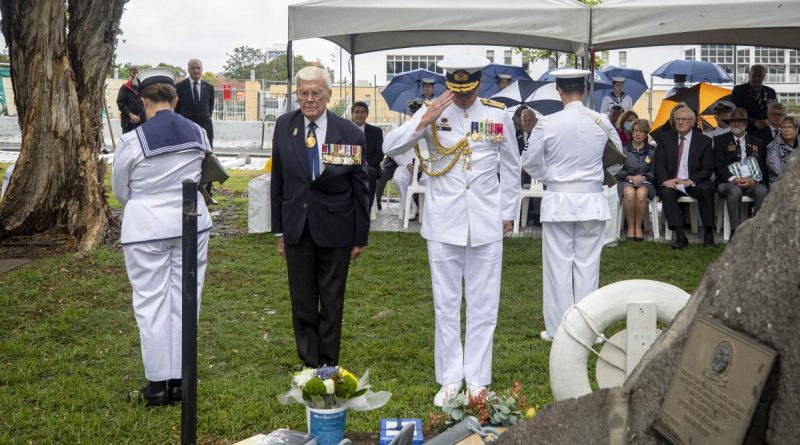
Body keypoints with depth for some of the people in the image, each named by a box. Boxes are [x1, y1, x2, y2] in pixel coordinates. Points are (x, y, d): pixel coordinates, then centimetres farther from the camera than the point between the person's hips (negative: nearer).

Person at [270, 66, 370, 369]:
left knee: (332, 302, 9)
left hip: (335, 229, -2)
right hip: (296, 228, 2)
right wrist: (279, 230, 4)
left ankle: (328, 365, 22)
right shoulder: (284, 127, -1)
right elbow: (278, 182, 5)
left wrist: (360, 237, -1)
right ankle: (309, 364, 22)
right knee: (302, 302, 9)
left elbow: (360, 188, -2)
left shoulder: (350, 134, -9)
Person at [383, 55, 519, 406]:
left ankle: (477, 380, 18)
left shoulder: (498, 114, 1)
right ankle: (450, 379, 18)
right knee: (446, 305, 7)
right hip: (443, 222, 0)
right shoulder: (432, 112, -1)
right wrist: (424, 121, -20)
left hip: (486, 223, 0)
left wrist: (507, 212, 11)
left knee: (483, 305, 6)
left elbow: (511, 167, 12)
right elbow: (390, 148, -9)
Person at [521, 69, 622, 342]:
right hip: (592, 200, 2)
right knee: (588, 264, 8)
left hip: (558, 201, -2)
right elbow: (619, 153, 13)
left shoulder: (547, 124, -10)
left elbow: (530, 163, -2)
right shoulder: (601, 122, -3)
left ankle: (557, 329, 12)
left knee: (558, 265, 6)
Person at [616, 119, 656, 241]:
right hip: (626, 181, 0)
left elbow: (654, 172, 8)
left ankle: (638, 226, -21)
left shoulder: (652, 150, 12)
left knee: (641, 193, -37)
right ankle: (630, 226, -22)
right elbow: (618, 170, 3)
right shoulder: (623, 149, 9)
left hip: (645, 181, 1)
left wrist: (643, 177, -11)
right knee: (629, 193, -38)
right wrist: (630, 177, -13)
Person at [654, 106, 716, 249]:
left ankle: (708, 233, -19)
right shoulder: (664, 138, 10)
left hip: (693, 183, 0)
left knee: (706, 189, -31)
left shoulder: (704, 141, 6)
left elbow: (708, 169, 0)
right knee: (666, 191, -32)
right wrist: (665, 180, -17)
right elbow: (659, 163, 3)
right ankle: (680, 236, -36)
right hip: (670, 183, 1)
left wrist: (690, 181, -17)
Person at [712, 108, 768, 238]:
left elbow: (762, 166, 12)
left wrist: (754, 180, -10)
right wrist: (734, 179, -15)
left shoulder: (756, 143, 20)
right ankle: (735, 231, -34)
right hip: (728, 183, -2)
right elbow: (718, 166, 2)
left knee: (762, 191, -32)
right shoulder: (720, 140, 13)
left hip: (752, 183, 2)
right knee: (735, 191, -37)